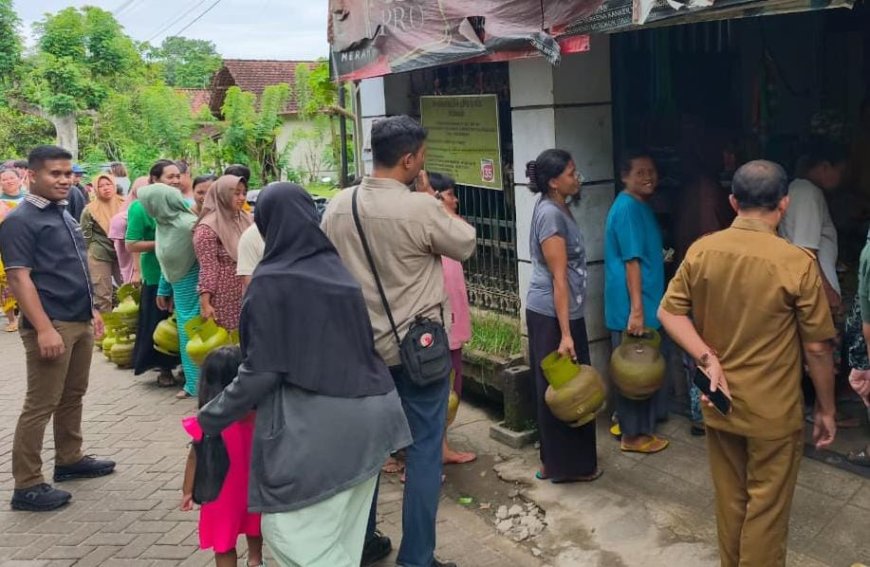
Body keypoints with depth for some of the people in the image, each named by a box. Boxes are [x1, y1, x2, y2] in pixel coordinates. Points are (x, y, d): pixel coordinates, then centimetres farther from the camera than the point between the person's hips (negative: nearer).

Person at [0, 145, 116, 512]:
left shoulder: (64, 215, 14)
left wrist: (91, 310, 20)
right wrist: (44, 329, -24)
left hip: (79, 322, 9)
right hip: (51, 325, -8)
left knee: (73, 396, 17)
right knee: (40, 405, -4)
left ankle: (69, 460, 31)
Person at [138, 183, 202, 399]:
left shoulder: (188, 224, -21)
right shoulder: (163, 223, 5)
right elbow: (166, 262, 14)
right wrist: (163, 290, 18)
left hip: (191, 284, -8)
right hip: (178, 285, 8)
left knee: (191, 332, -2)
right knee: (186, 332, 13)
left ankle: (197, 384, 9)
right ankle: (194, 382, 22)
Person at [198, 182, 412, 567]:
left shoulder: (271, 282, -13)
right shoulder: (336, 269, 8)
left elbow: (262, 370, -13)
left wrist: (212, 417, -1)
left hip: (313, 426, -7)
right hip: (365, 414, 8)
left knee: (288, 529, 5)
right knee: (343, 533, 18)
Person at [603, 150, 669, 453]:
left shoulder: (641, 206, 13)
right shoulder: (628, 208, -18)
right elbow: (631, 261, -23)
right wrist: (636, 309, -24)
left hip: (644, 301, 10)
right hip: (632, 304, -10)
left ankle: (628, 421, 30)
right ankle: (634, 434, 11)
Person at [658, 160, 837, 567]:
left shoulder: (701, 251, -5)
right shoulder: (797, 262, -17)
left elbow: (668, 312, -3)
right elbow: (817, 348, -10)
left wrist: (707, 359, -9)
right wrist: (826, 409, 1)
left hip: (718, 403, 4)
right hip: (773, 411, -4)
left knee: (729, 500, 20)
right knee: (766, 509, 12)